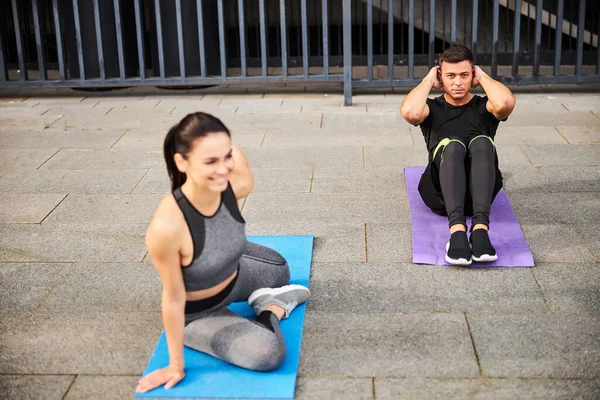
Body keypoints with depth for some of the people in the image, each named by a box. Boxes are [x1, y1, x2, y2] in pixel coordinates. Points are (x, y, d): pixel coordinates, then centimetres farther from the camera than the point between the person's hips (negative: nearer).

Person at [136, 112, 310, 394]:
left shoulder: (235, 184, -31)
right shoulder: (166, 226, -44)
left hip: (235, 274, 6)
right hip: (197, 312, -5)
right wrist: (176, 365, -19)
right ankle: (271, 308, 6)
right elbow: (174, 297, -29)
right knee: (268, 352, -20)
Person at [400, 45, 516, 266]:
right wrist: (428, 80, 5)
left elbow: (506, 102, -10)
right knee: (452, 145, -34)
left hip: (478, 192, 1)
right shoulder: (432, 108, 17)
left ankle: (480, 227, -48)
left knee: (482, 143, -32)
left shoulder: (484, 107, 18)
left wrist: (483, 77, 7)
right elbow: (409, 112, -10)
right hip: (440, 193, 0)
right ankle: (457, 229, -52)